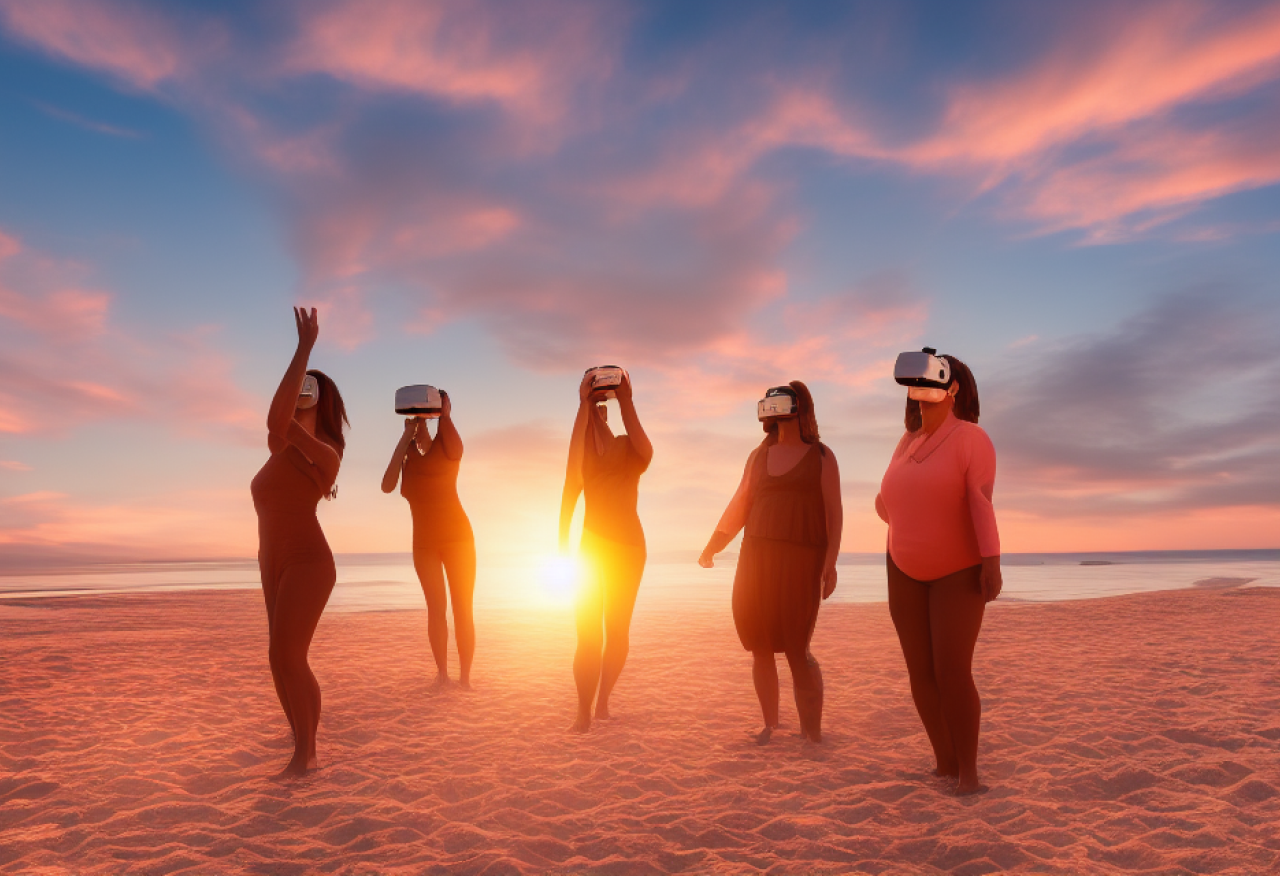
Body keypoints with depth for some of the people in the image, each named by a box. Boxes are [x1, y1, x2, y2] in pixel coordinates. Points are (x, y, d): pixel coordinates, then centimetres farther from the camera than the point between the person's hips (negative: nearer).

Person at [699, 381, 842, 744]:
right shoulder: (759, 455, 16)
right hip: (756, 557, 4)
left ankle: (812, 732, 6)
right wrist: (713, 545, 4)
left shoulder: (821, 456, 5)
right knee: (760, 648, 4)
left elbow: (834, 512, 1)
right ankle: (769, 724, 18)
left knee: (797, 649, -8)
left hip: (801, 562, -4)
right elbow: (739, 505, 14)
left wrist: (830, 563, -8)